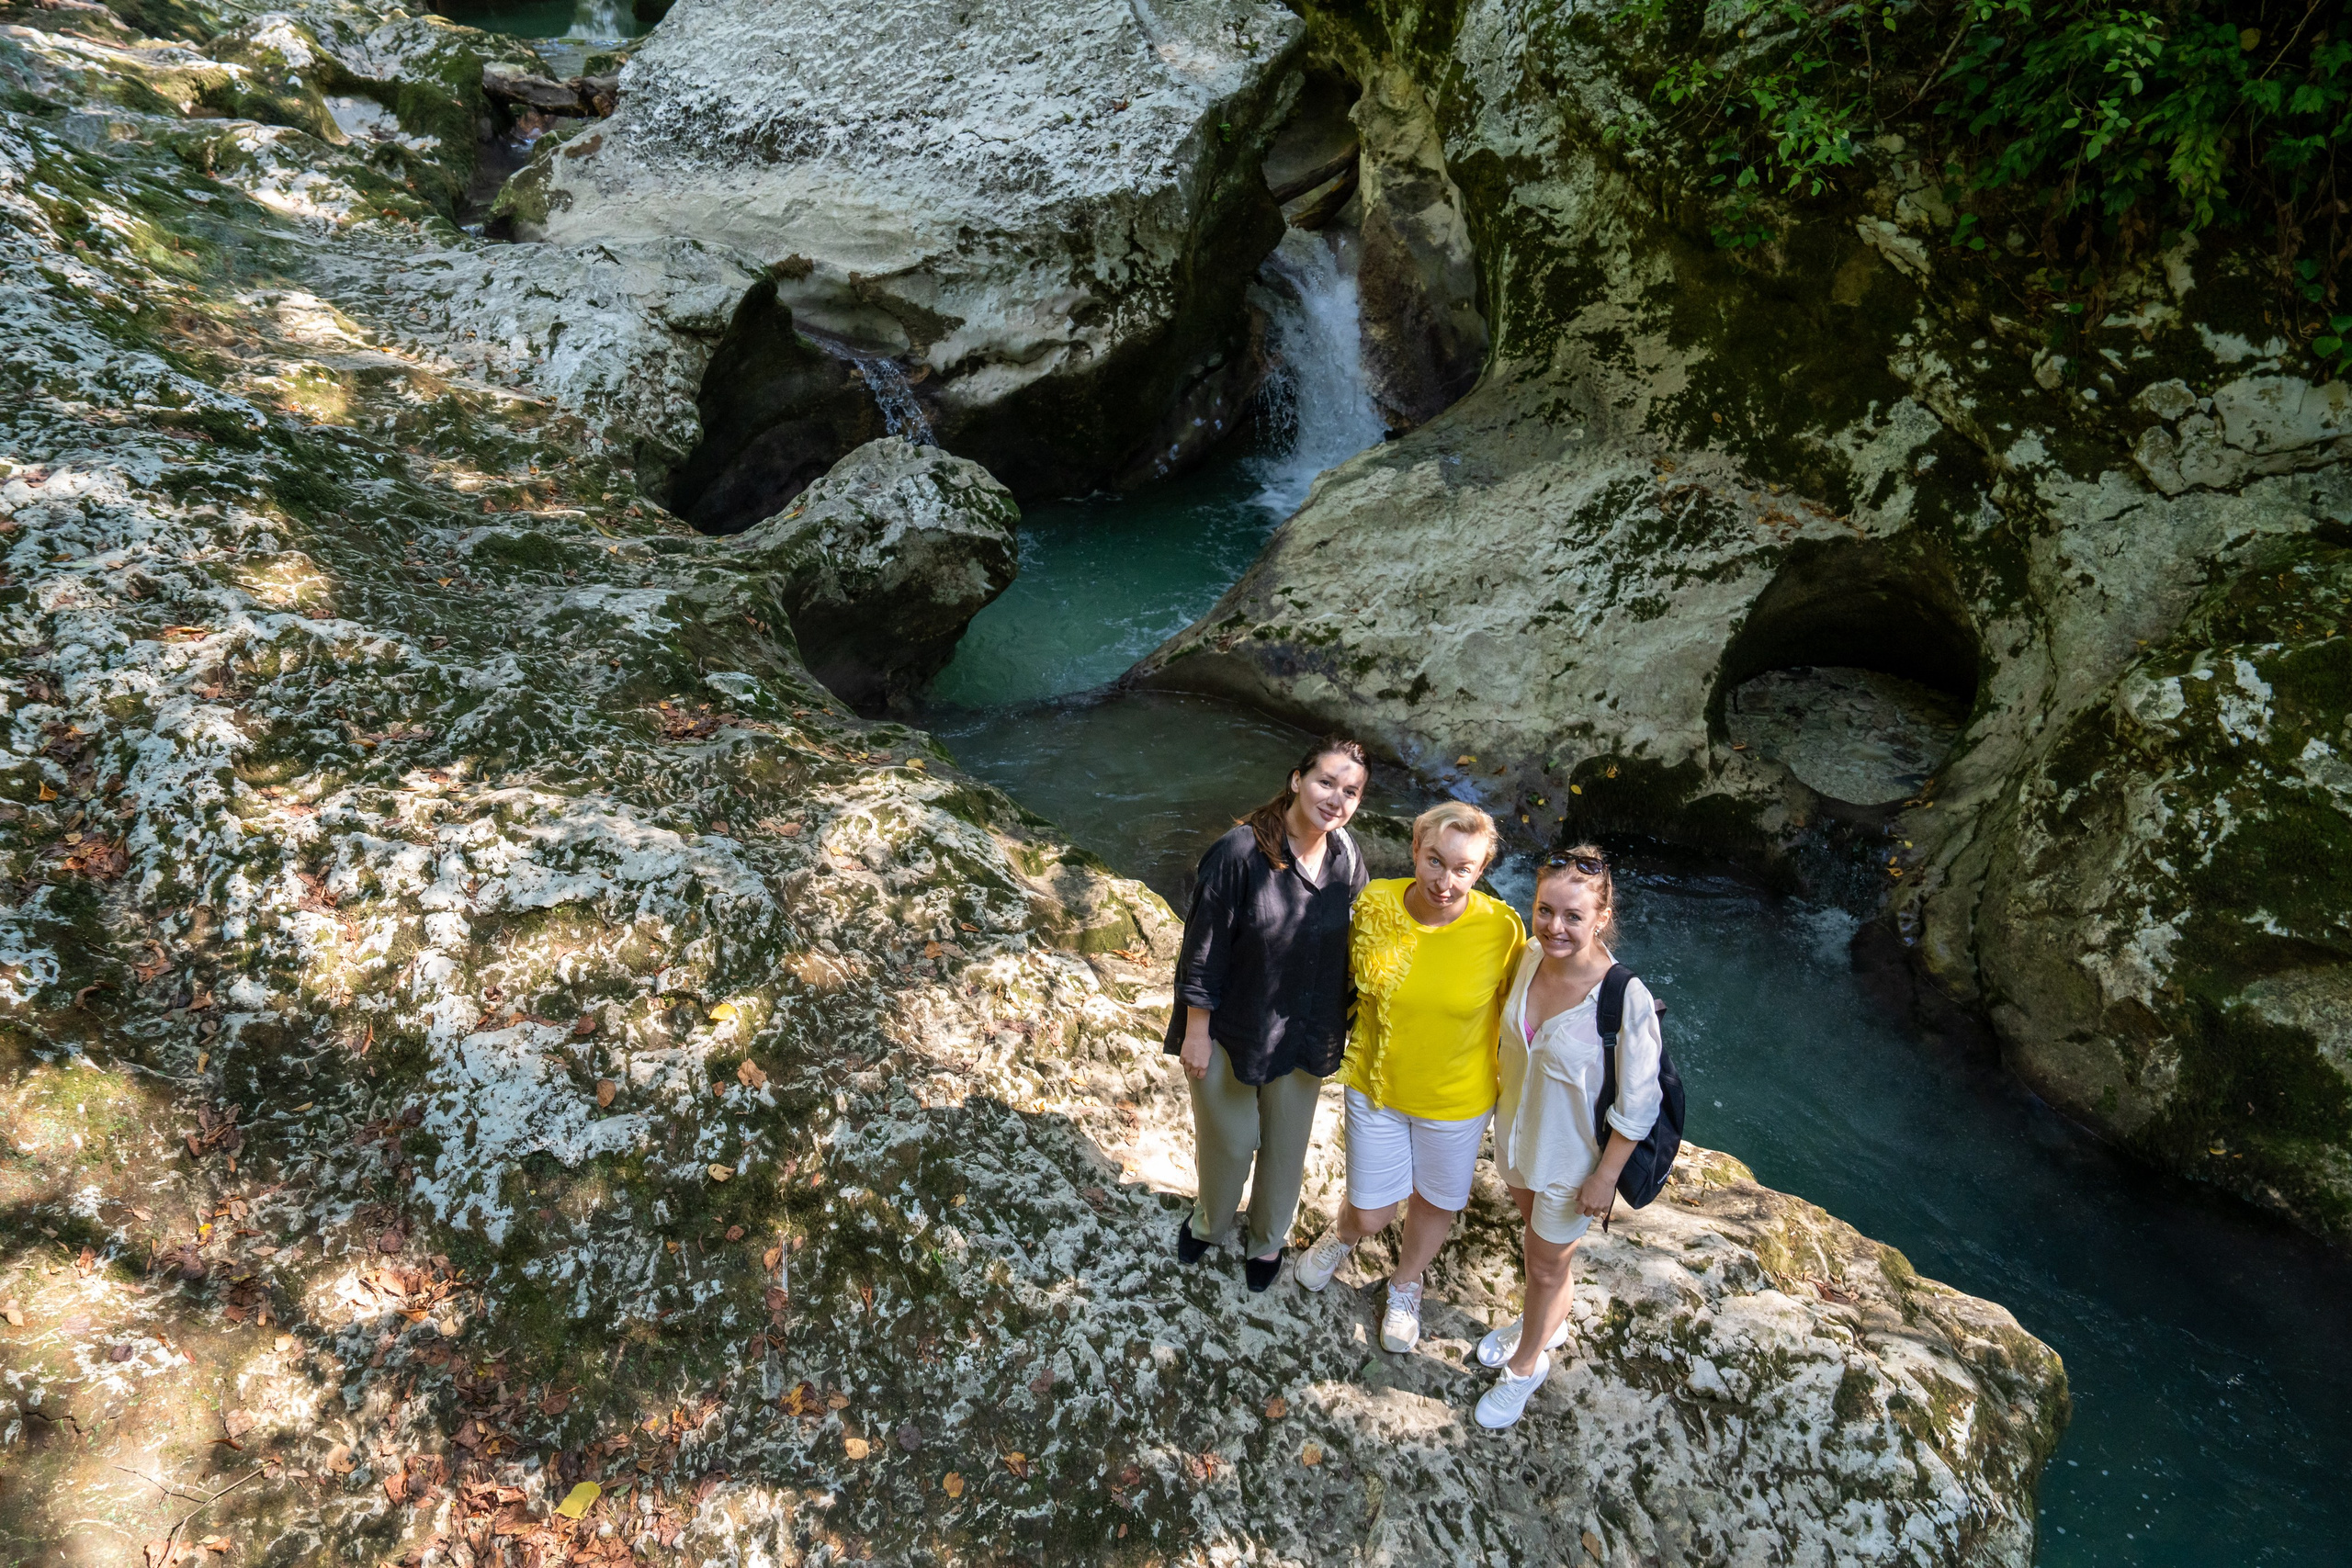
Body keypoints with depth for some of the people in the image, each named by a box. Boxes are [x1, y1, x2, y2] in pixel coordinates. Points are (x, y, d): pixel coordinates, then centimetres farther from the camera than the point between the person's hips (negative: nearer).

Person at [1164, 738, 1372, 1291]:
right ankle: (1209, 1222, 50)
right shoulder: (1240, 852, -25)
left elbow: (1349, 947, 3)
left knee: (1286, 1144, 22)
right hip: (1232, 1030, -4)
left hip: (1303, 1036, 4)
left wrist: (1341, 1027, 9)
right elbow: (1203, 948, -18)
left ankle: (1268, 1239, 49)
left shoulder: (1348, 859, -9)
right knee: (1228, 1141, 18)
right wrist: (1196, 1031, -13)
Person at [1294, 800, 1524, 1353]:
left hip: (1456, 1098, 0)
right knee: (1371, 1212, 14)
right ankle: (1344, 1235, 54)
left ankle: (1406, 1284, 56)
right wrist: (1336, 1045, 8)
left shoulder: (1501, 927, -24)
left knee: (1436, 1201, 23)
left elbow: (1514, 1011, -7)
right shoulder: (1374, 904, -19)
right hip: (1375, 1085, 1)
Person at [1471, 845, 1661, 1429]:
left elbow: (1638, 1106, -21)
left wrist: (1606, 1177, -14)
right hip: (1518, 1132, 5)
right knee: (1534, 1232, 29)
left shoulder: (1627, 1000, -34)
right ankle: (1544, 1324, 58)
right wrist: (1502, 1106, 14)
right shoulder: (1530, 956, -17)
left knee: (1547, 1261, 17)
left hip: (1573, 1158, -5)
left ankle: (1527, 1363, 45)